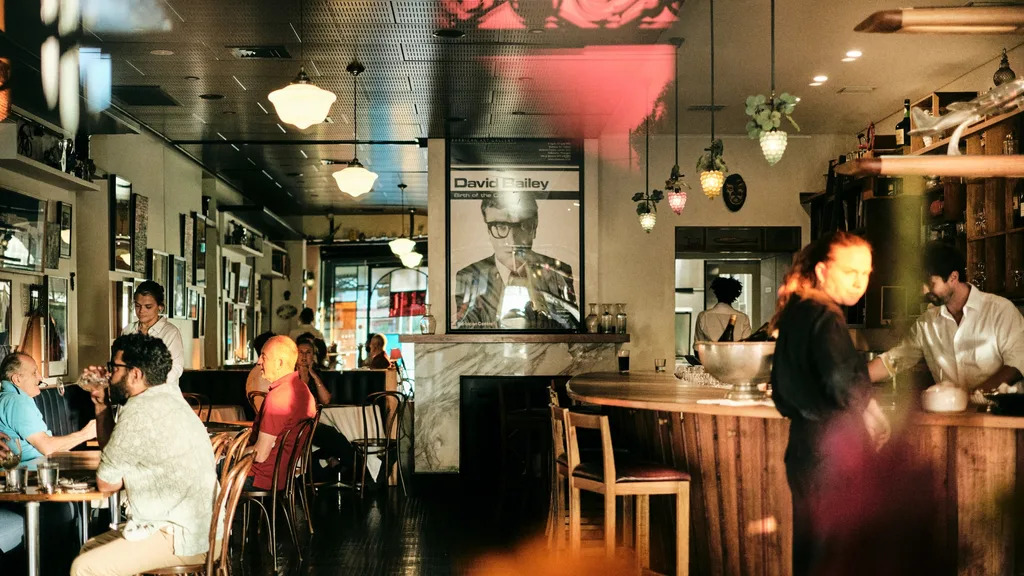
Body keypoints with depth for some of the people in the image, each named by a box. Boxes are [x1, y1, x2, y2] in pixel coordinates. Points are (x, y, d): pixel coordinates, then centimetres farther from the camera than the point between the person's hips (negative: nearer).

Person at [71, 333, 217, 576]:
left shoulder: (139, 412, -18)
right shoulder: (165, 401, 13)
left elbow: (106, 482, -6)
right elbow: (115, 455, 20)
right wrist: (101, 403, 14)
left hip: (181, 537, -10)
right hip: (194, 527, 10)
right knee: (90, 549, 18)